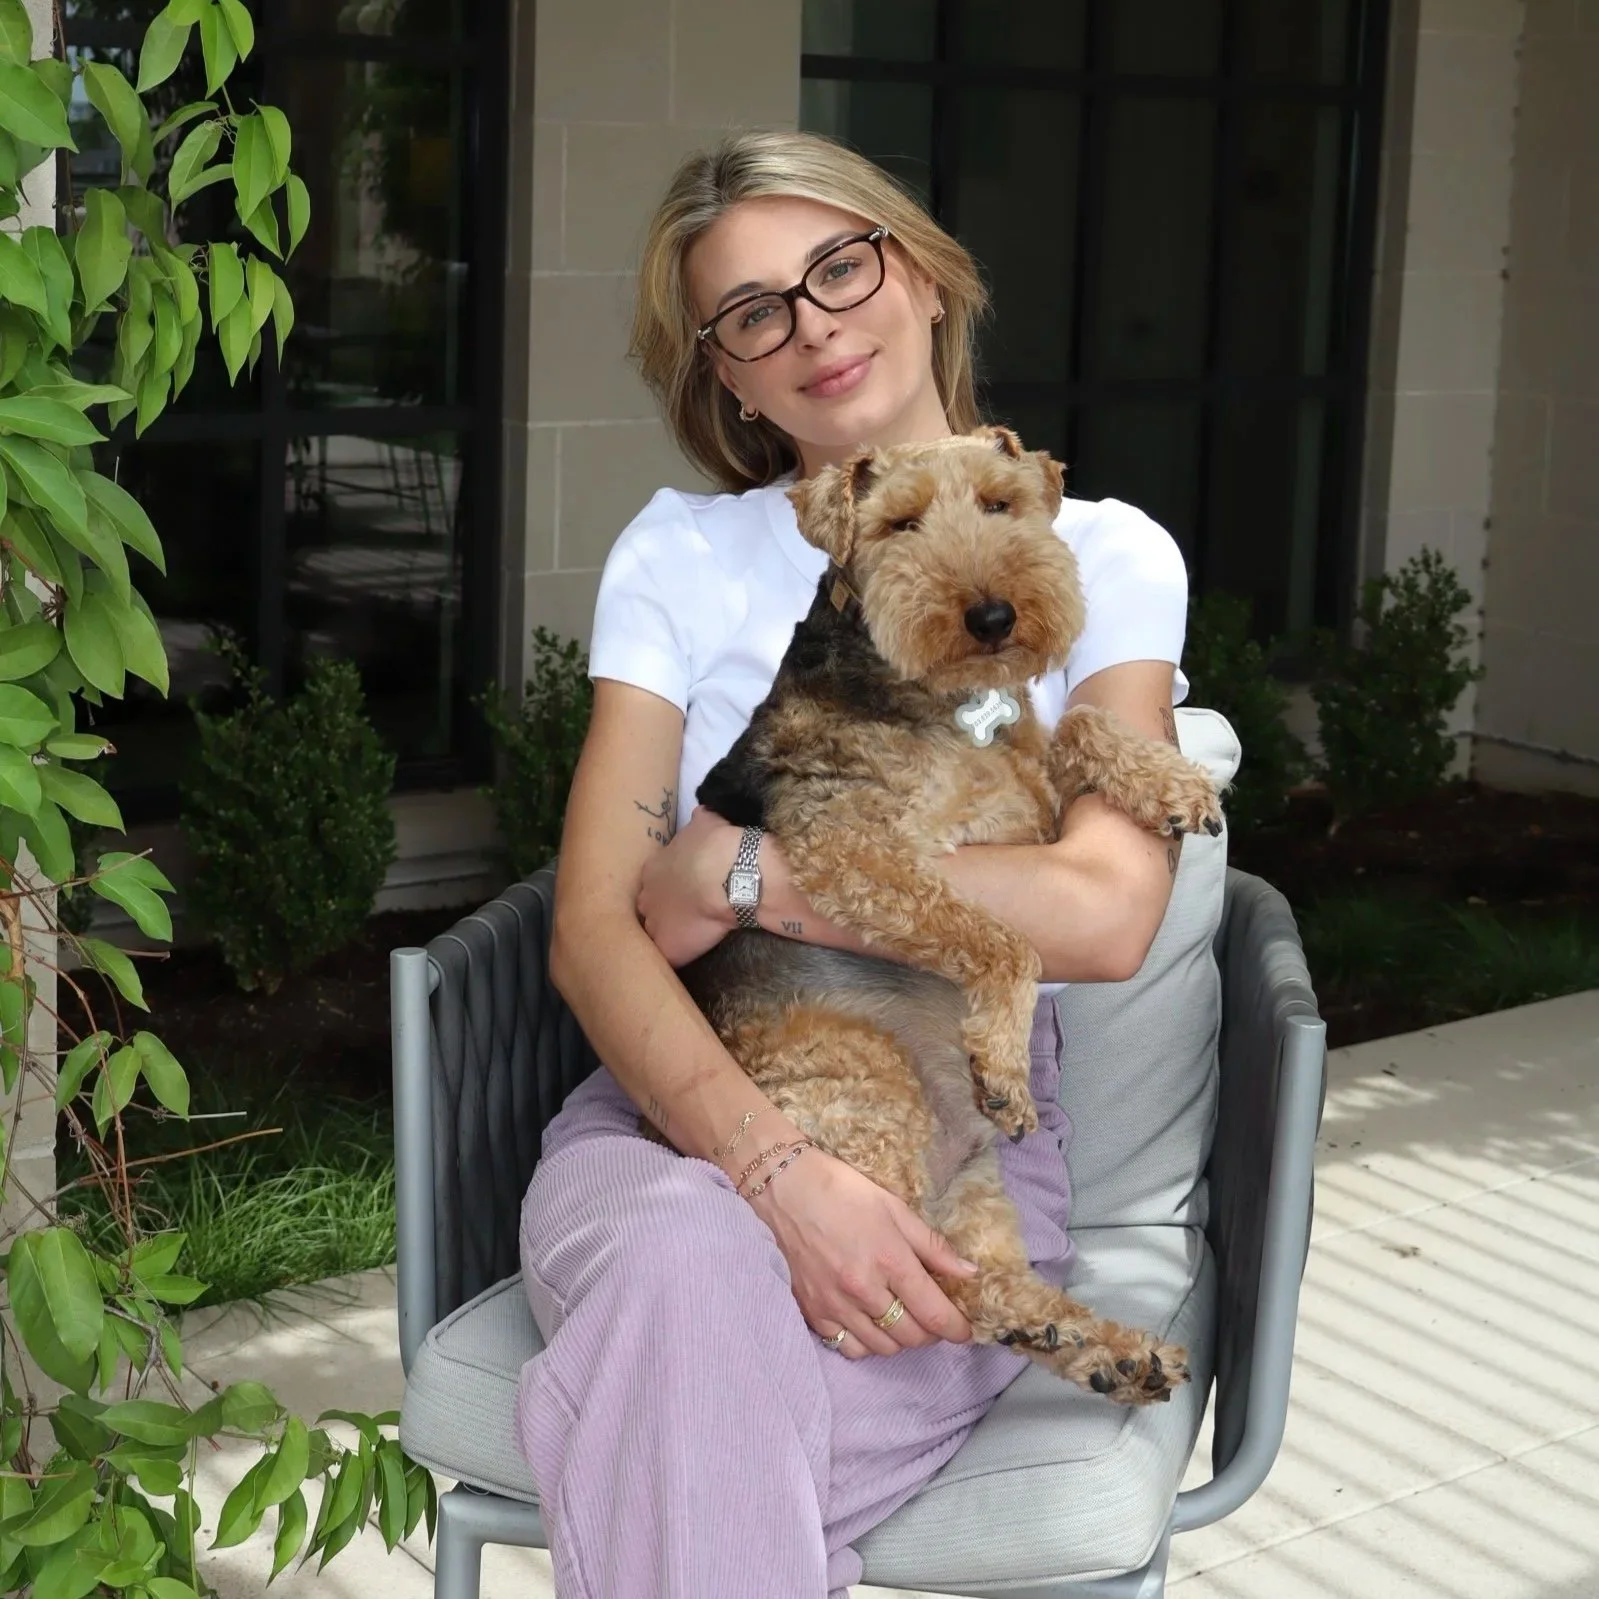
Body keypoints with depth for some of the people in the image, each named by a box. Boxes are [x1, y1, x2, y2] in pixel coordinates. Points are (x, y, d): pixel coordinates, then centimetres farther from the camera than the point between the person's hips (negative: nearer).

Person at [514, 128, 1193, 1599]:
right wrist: (775, 1169, -21)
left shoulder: (1105, 557, 6)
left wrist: (746, 873, -11)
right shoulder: (681, 556, 9)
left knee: (679, 1409, -35)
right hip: (678, 1115, 2)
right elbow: (592, 930, -3)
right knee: (691, 1269, -36)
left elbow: (1104, 914, -11)